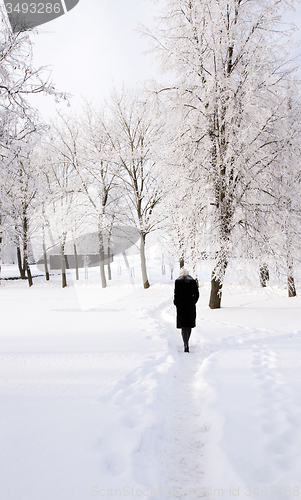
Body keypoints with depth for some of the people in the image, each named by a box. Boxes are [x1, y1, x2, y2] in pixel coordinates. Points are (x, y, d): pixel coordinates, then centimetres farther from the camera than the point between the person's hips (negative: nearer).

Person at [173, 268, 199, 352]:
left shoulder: (177, 281, -6)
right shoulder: (193, 281, 2)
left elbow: (176, 294, -9)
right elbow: (197, 294, 1)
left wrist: (176, 303, 4)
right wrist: (193, 303, 12)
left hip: (181, 306, -3)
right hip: (191, 306, 3)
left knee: (184, 326, -2)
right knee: (189, 325, 17)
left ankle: (186, 346, -12)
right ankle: (186, 342, 33)